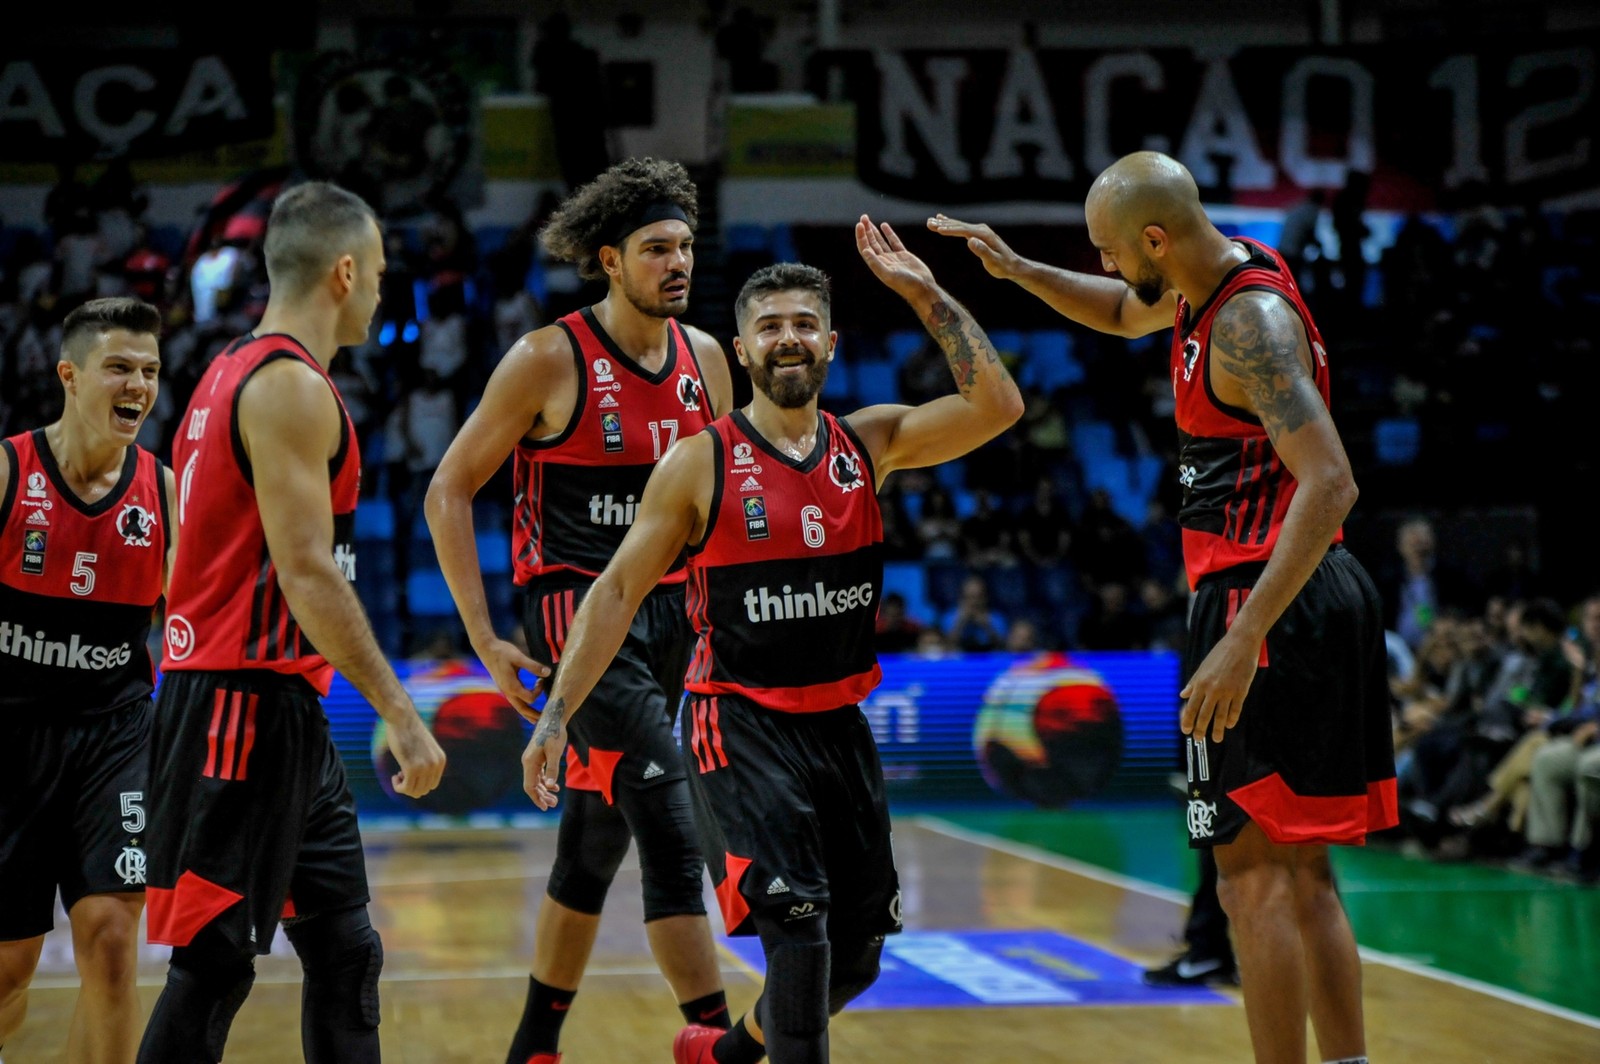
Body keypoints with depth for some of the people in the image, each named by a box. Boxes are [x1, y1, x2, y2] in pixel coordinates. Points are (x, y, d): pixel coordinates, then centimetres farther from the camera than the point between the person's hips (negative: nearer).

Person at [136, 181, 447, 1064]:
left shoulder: (232, 372, 17)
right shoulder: (291, 386, -14)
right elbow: (307, 572, -21)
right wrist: (399, 712, -19)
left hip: (280, 709, 10)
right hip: (247, 703, -10)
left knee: (344, 948, 12)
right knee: (214, 963, -5)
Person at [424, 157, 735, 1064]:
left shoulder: (706, 359, 7)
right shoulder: (549, 360, -10)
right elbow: (449, 490, -6)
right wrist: (484, 637, -10)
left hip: (670, 612, 6)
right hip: (577, 612, -6)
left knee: (599, 840, 13)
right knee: (671, 822, -17)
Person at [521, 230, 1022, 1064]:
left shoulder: (870, 443, 3)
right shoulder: (700, 464, -6)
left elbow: (996, 407, -8)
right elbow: (620, 590, -5)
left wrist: (926, 295, -10)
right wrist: (557, 715, -11)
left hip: (839, 721, 5)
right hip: (741, 722, -5)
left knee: (857, 954, 13)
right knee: (797, 922, -20)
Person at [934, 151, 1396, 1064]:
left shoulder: (1253, 323, -18)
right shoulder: (1209, 289, 12)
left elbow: (1330, 484, -27)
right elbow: (1124, 313, 35)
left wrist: (1245, 638, -31)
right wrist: (1017, 270, 20)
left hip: (1267, 597, -10)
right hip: (1319, 602, 10)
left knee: (1253, 876, -7)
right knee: (1304, 874, 13)